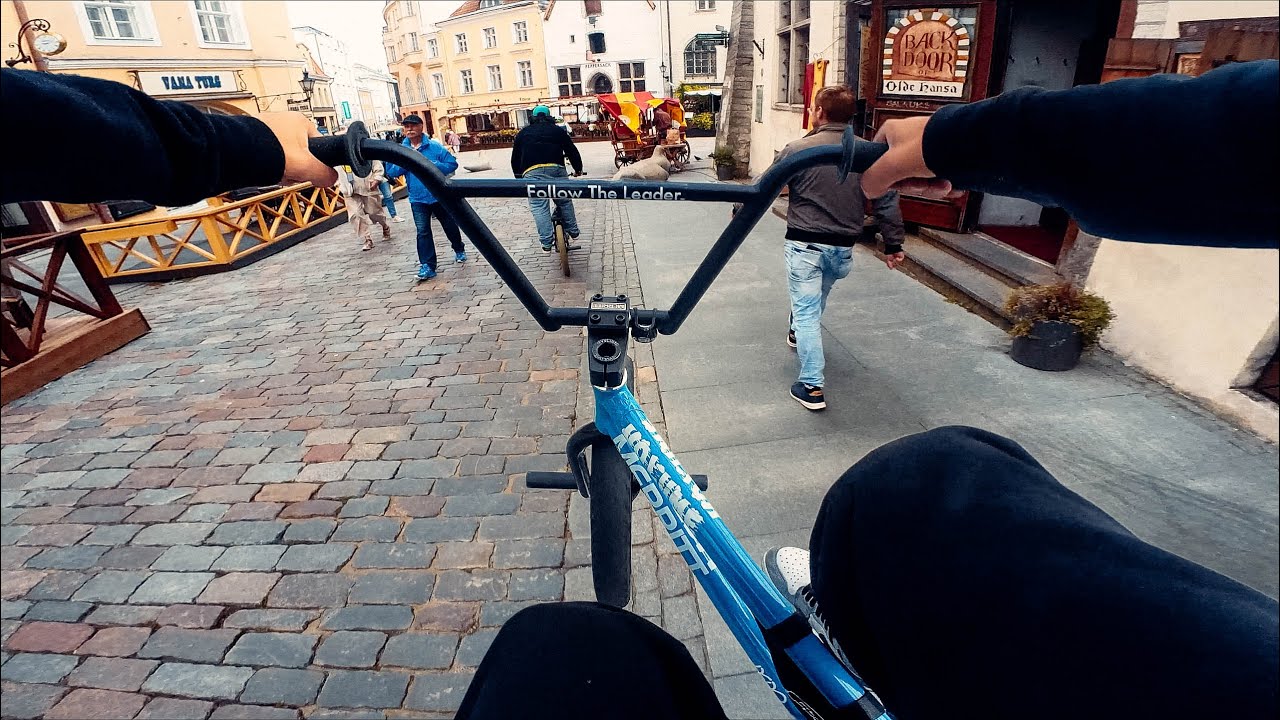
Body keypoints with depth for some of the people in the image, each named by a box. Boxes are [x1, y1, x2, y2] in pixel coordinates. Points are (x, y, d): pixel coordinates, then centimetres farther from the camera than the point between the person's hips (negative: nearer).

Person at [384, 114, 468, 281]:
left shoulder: (435, 147, -7)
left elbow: (452, 164, -9)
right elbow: (391, 172, -3)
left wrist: (433, 165, -22)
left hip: (439, 195, -1)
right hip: (418, 198, 1)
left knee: (450, 225, 16)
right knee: (423, 232, -3)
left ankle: (459, 250, 42)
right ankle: (427, 265, 1)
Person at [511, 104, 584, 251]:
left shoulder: (523, 133, 24)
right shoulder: (557, 130, 21)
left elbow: (515, 158, 26)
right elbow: (572, 151, 20)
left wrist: (519, 177, 36)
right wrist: (578, 169, 33)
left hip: (532, 172, 0)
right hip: (556, 169, 1)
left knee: (539, 207, -2)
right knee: (565, 201, 16)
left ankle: (547, 242, -7)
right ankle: (573, 232, 23)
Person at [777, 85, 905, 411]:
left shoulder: (798, 149, -8)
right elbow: (887, 201, 3)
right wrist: (893, 244, 12)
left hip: (804, 244, -4)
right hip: (843, 248, 4)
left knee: (806, 309, 0)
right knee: (816, 299, 29)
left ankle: (812, 386, -4)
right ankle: (798, 333, 55)